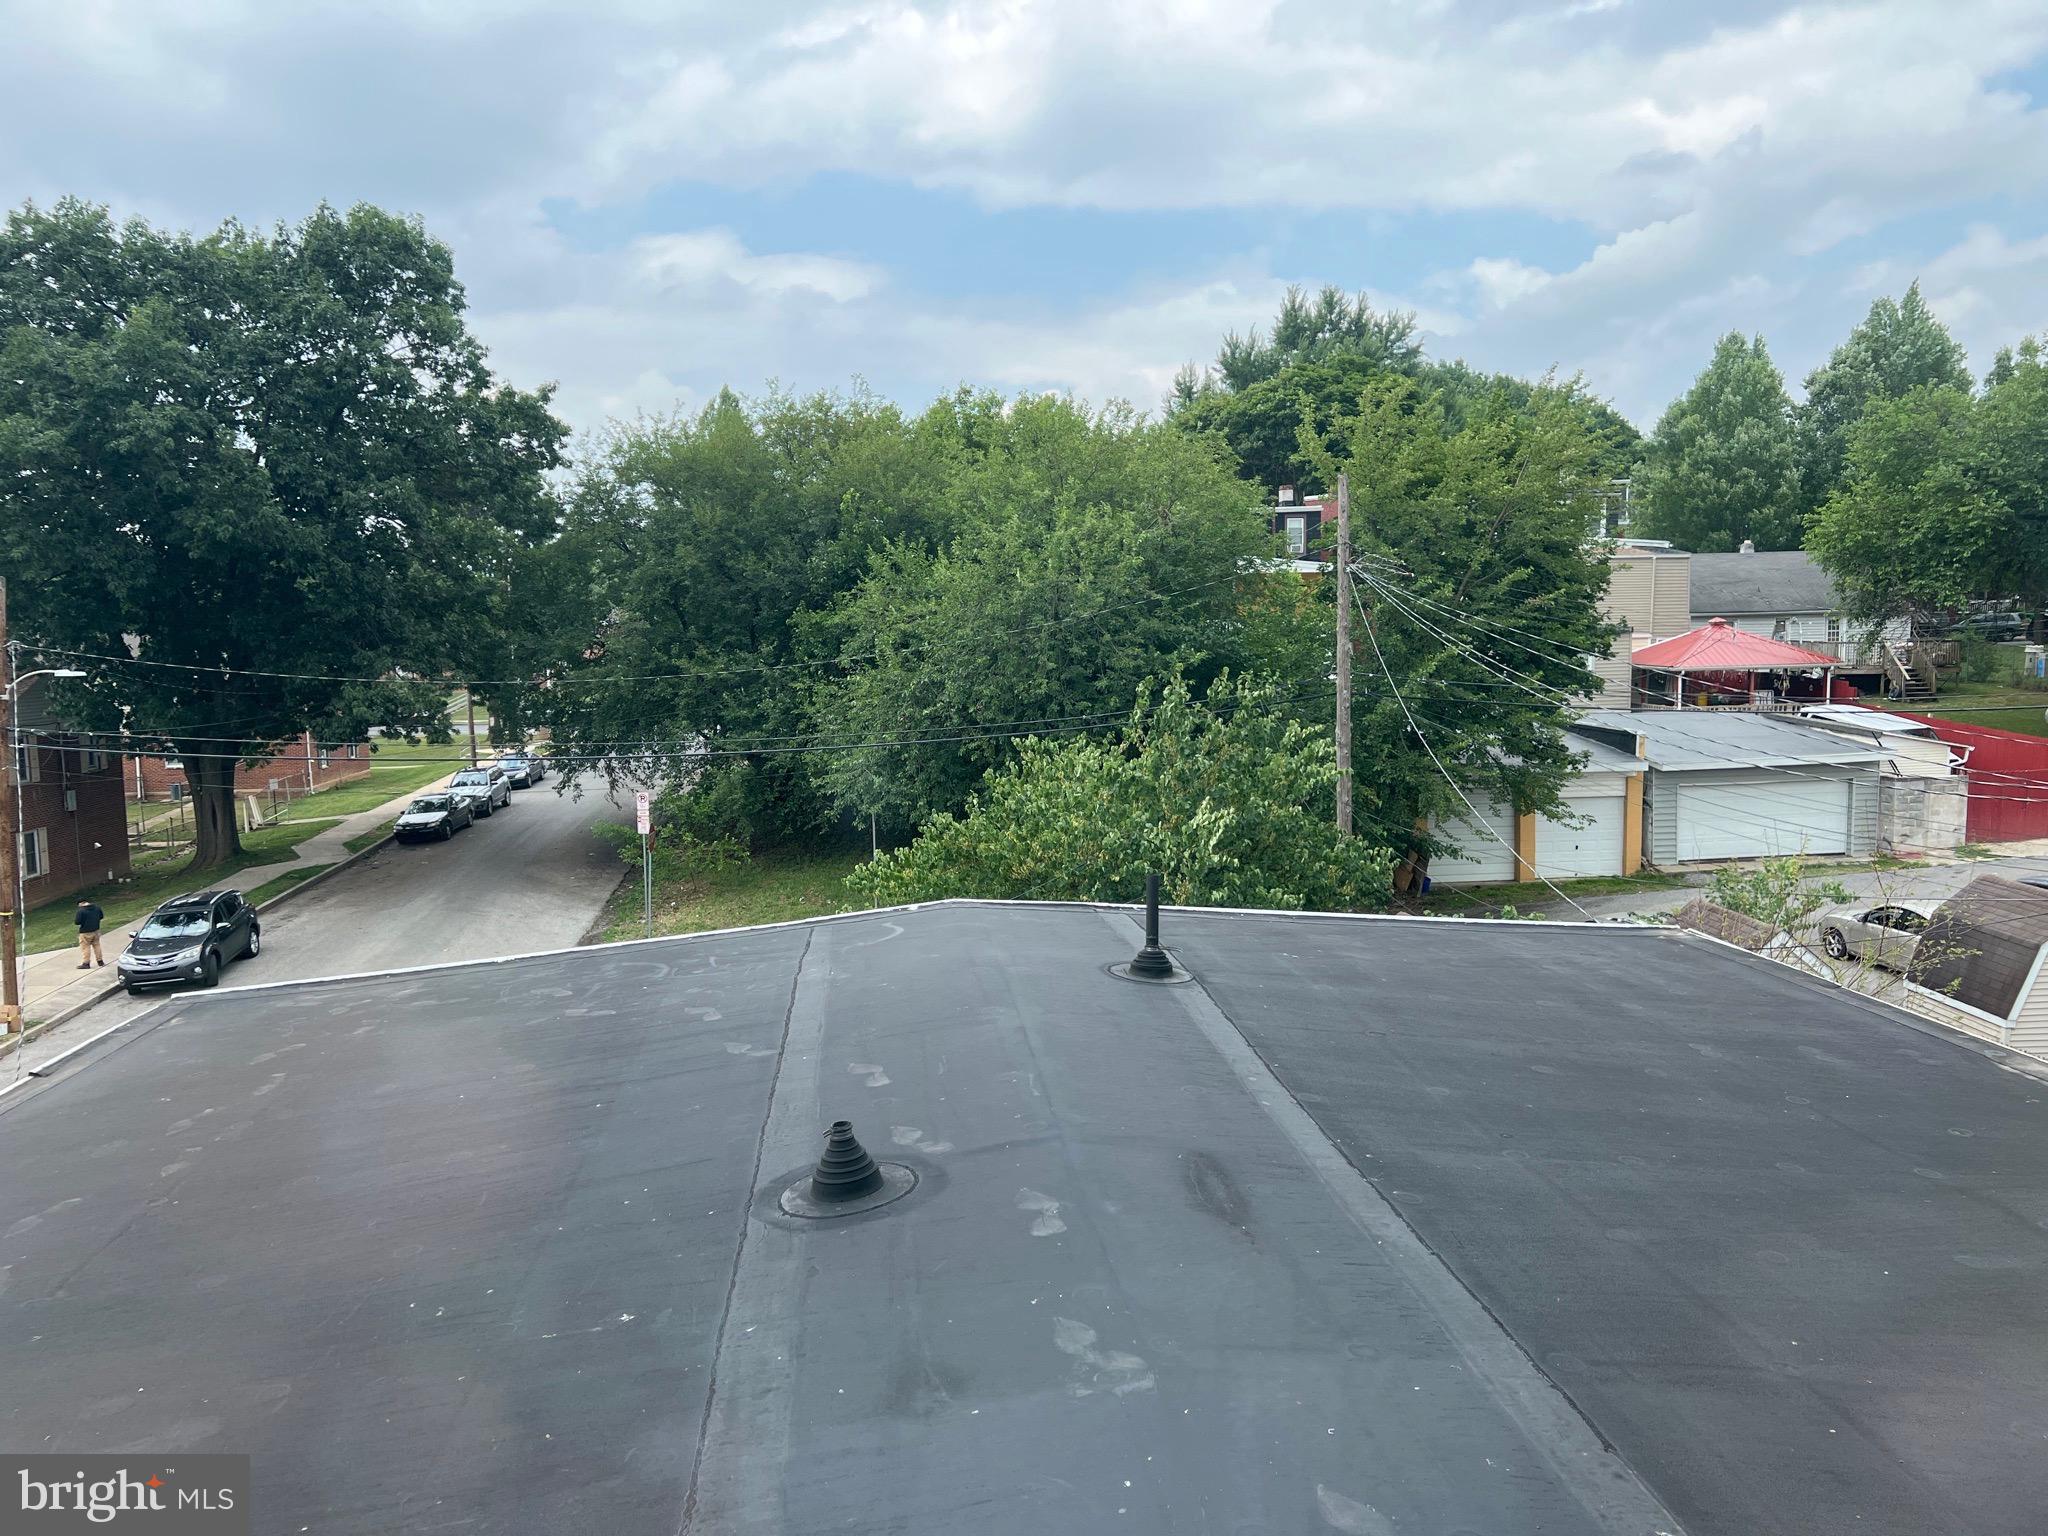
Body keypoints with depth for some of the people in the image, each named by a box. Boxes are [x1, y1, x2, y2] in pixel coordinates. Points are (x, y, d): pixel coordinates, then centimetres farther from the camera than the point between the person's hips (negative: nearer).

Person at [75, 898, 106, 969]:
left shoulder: (81, 910, -20)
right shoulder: (96, 907, 2)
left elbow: (77, 922, -19)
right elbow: (101, 916, 13)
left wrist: (74, 919, 2)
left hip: (85, 932, -7)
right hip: (96, 931, 7)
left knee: (85, 947, 1)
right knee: (96, 945, 16)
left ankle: (86, 963, 2)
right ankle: (100, 961, 22)